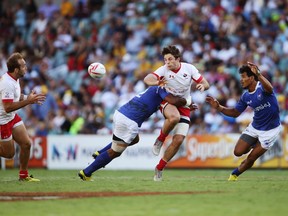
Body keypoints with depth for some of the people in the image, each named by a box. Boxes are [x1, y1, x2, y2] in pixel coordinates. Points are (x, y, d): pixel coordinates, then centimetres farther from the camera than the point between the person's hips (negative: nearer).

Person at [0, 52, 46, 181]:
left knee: (26, 144, 5)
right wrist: (28, 101, -28)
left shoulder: (14, 79, 2)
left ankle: (23, 175, 19)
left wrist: (29, 98, 1)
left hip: (12, 117, 9)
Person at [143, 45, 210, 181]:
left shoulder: (189, 68, -8)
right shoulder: (164, 70, -14)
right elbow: (147, 79, -30)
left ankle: (159, 168, 9)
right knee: (174, 117, -40)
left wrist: (202, 86, -29)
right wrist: (158, 83, -52)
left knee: (178, 140, -8)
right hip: (168, 102, -3)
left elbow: (206, 84, -4)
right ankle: (160, 140, -12)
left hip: (184, 105, 3)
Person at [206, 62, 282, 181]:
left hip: (270, 130, -6)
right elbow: (235, 112, 7)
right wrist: (219, 107, -9)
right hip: (254, 127, 6)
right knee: (238, 152, -1)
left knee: (251, 158, -2)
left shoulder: (262, 87, -22)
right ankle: (254, 146, 30)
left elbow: (269, 88, -48)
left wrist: (258, 74, -67)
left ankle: (235, 174, 24)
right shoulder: (245, 96, -2)